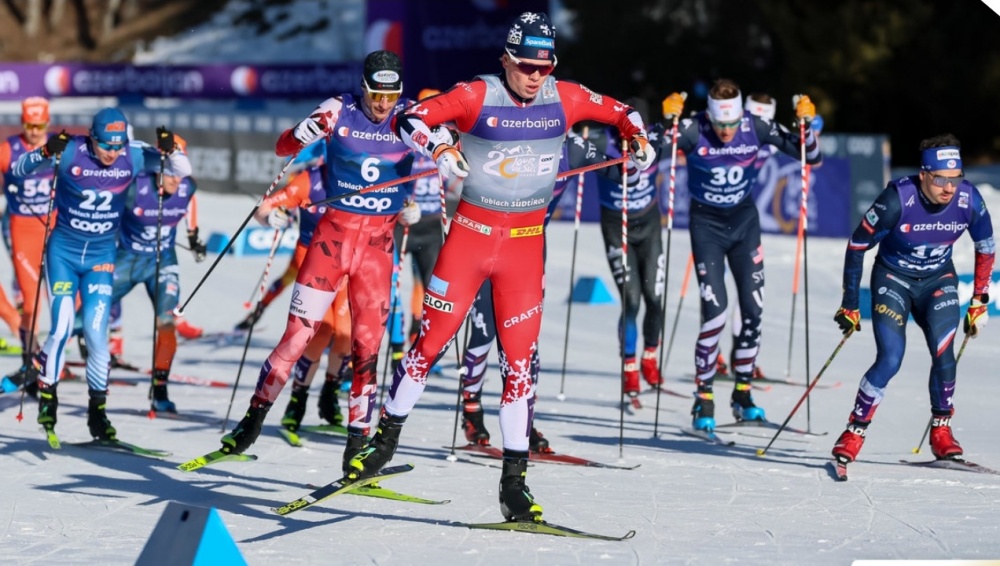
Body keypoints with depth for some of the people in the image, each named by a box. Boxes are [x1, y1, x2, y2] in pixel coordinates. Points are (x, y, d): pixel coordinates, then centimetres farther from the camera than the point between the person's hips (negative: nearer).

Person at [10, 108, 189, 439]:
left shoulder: (133, 157, -10)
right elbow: (19, 170, -14)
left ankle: (98, 409, 6)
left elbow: (182, 171, -7)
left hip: (101, 255, 2)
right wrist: (46, 153, -34)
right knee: (61, 331, -11)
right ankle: (46, 396, 10)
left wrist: (170, 150, -28)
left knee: (96, 333, -7)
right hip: (63, 250, -2)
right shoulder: (71, 153, -16)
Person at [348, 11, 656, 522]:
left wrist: (639, 138, -6)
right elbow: (408, 119, -12)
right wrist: (437, 151, -29)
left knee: (520, 359, -3)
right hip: (471, 232, -2)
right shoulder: (477, 96, -11)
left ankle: (514, 480, 1)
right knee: (432, 340, 2)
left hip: (525, 243, 2)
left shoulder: (564, 98, -1)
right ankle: (386, 437, 22)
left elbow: (620, 112, 14)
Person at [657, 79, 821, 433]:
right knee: (715, 310, -16)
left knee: (753, 309, 2)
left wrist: (805, 124, -22)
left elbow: (810, 156, -6)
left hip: (744, 221, 3)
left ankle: (742, 394, 18)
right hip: (707, 223, -3)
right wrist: (668, 120, -43)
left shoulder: (755, 128, -13)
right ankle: (703, 400, -6)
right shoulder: (694, 131, -21)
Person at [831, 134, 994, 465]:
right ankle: (855, 432, -1)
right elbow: (857, 245, -15)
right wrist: (850, 305, -10)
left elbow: (986, 248, 0)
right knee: (889, 361, -17)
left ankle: (941, 429, 3)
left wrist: (979, 302, 3)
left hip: (939, 280, 2)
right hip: (893, 279, -2)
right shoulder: (898, 199, -29)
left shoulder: (969, 199, -20)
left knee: (944, 354, -17)